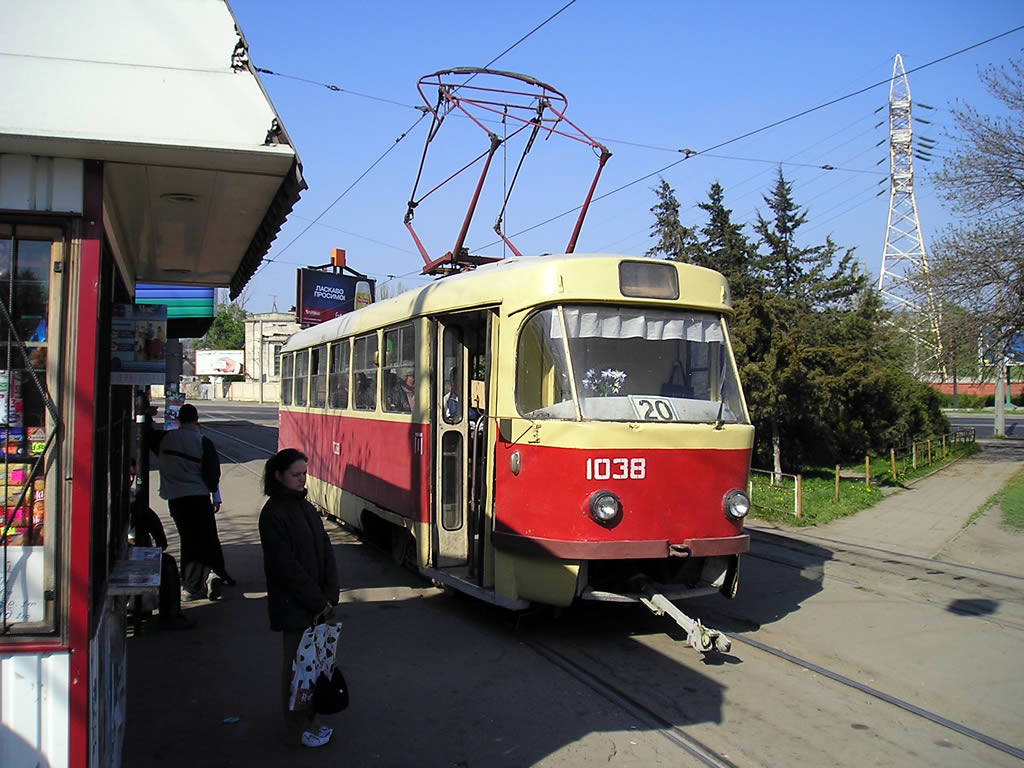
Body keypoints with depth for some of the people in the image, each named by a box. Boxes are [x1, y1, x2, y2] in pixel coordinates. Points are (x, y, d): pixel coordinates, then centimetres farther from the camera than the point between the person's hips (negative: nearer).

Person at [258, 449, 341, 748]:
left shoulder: (305, 507, 10)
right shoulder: (273, 513, -15)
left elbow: (325, 551, 8)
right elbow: (286, 566, -18)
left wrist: (329, 595, -3)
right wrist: (317, 602, -15)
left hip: (318, 603, 7)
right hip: (293, 606, -7)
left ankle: (310, 720, 29)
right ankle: (299, 727, 18)